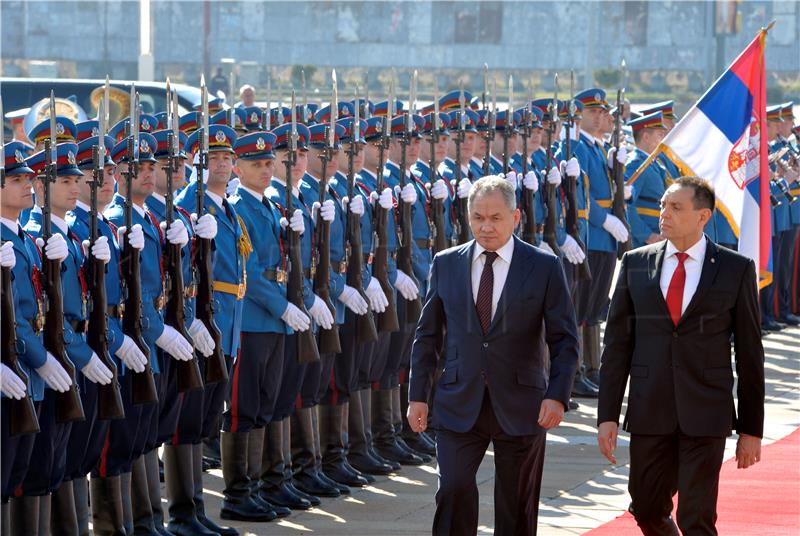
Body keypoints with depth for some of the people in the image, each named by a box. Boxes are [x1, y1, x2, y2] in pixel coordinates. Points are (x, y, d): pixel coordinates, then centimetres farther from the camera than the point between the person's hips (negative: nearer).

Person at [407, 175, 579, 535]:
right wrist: (418, 396, 4)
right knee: (454, 489, -15)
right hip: (459, 407, 1)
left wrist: (557, 396, -15)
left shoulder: (544, 268, -2)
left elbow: (565, 340, -3)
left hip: (520, 407, -1)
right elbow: (427, 335, 10)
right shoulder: (445, 264, 5)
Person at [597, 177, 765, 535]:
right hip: (649, 412, 3)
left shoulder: (736, 269, -1)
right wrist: (607, 415, 0)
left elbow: (749, 354, 2)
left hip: (706, 415, -3)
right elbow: (617, 344, 6)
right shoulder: (636, 263, 5)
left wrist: (751, 428, 1)